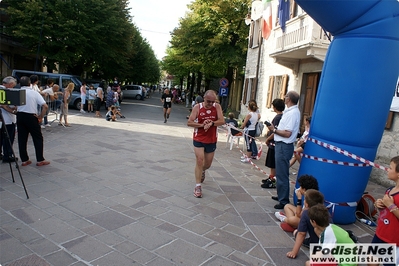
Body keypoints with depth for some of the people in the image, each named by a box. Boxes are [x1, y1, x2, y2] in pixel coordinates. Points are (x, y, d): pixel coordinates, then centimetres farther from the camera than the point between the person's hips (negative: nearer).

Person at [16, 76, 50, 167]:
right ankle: (40, 160, 7)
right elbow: (45, 106, -13)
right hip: (31, 117, -3)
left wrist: (14, 111, 10)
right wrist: (40, 117, -4)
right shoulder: (34, 93, -5)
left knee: (22, 139, 12)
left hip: (20, 116, 3)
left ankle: (24, 160, 16)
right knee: (38, 138, 7)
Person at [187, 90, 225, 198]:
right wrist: (202, 125, -23)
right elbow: (189, 122, -12)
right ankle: (198, 186, -1)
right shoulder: (197, 107, -9)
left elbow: (222, 121, -14)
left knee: (208, 163, 16)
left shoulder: (217, 107, -4)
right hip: (198, 139, -3)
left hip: (211, 140, 3)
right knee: (199, 161, -12)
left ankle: (202, 171, 53)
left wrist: (211, 123, -30)